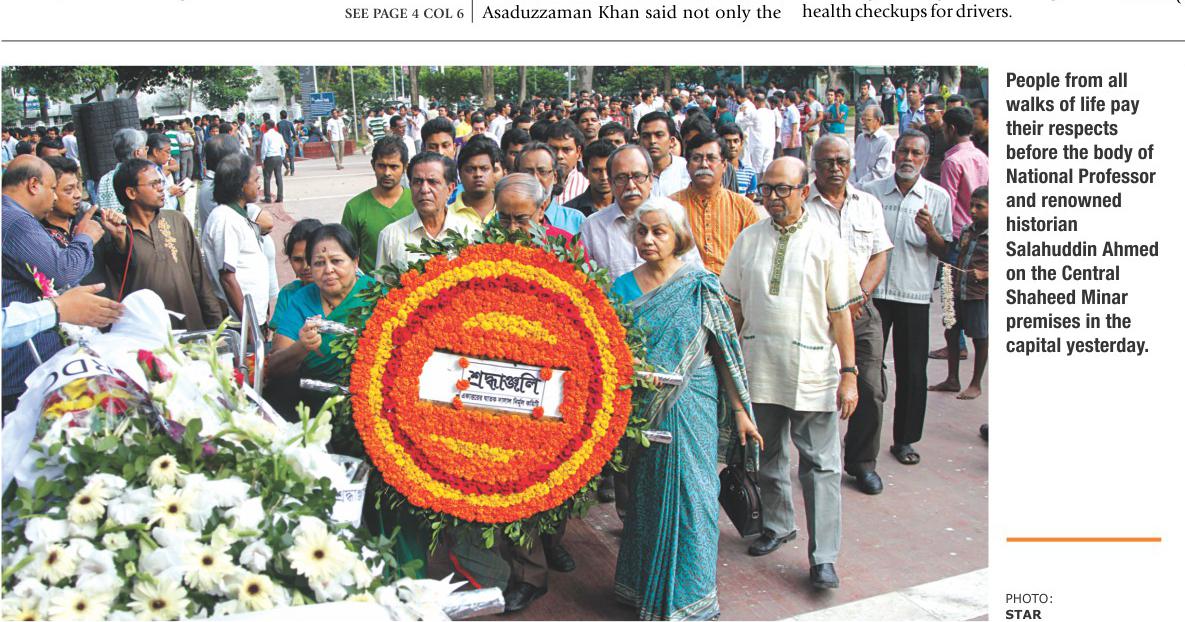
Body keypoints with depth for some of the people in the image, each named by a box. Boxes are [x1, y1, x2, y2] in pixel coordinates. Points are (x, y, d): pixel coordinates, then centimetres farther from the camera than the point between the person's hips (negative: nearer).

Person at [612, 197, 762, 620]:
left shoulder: (700, 285, -3)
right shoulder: (623, 288, 3)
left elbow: (724, 351, -2)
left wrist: (740, 411, -3)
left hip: (691, 406, -2)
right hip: (641, 408, 2)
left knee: (689, 497, 3)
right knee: (644, 497, 12)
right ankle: (643, 586, 30)